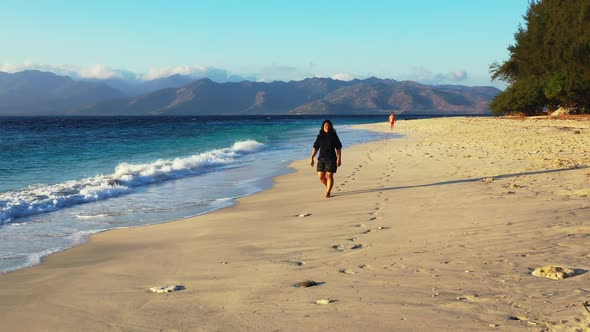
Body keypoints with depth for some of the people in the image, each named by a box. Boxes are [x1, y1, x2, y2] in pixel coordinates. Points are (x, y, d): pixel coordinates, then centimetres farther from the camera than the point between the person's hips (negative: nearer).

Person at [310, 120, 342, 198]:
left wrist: (339, 159, -9)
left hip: (331, 159, -3)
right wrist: (312, 158, 3)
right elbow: (315, 148, 9)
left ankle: (327, 192, 0)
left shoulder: (334, 136, 0)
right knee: (321, 176, 3)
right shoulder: (320, 137, 7)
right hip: (321, 158, 3)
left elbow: (338, 148, -1)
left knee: (329, 175, -8)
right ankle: (328, 187, 29)